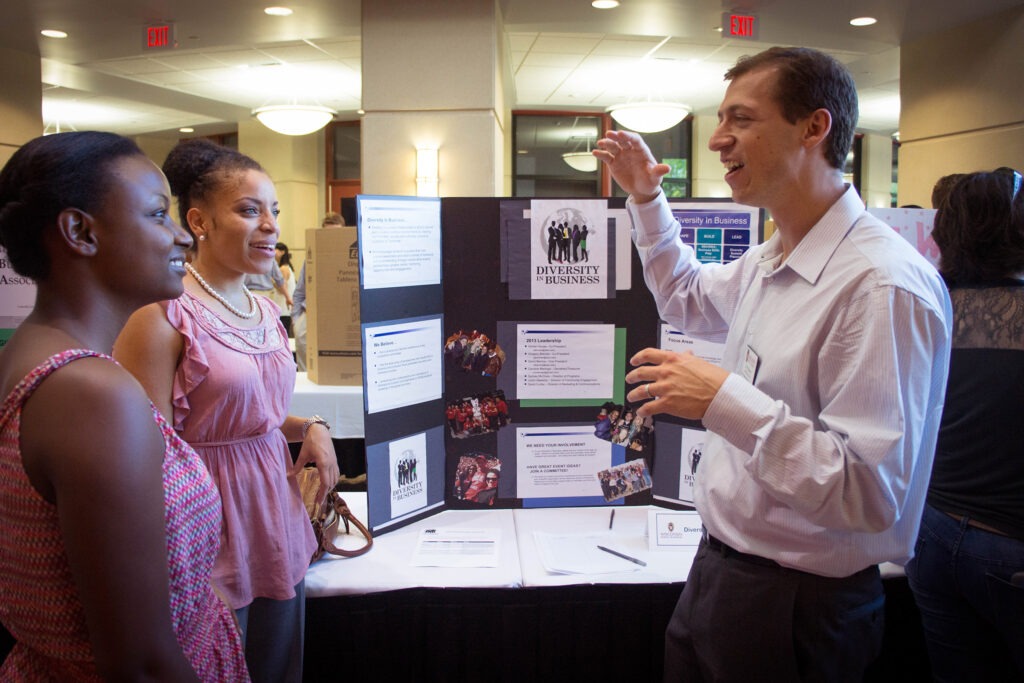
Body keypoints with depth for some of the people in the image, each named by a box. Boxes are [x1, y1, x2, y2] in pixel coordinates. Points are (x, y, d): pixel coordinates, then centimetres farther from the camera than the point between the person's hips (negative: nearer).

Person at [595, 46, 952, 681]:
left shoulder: (883, 286, -25)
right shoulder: (770, 260, 4)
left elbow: (870, 494, -28)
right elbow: (689, 300, 25)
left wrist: (725, 401, -31)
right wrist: (647, 199, 14)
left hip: (799, 604, -8)